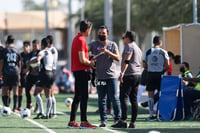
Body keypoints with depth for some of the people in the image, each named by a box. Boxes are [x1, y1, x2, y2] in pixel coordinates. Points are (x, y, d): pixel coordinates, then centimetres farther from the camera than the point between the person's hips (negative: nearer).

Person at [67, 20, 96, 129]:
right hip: (81, 71, -10)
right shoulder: (81, 40, -16)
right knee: (84, 97, -8)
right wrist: (91, 63, -4)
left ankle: (72, 121, 14)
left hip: (76, 70, 10)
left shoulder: (77, 38, 15)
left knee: (77, 97, 12)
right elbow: (82, 60, -19)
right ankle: (83, 122, -8)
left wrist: (89, 61, 12)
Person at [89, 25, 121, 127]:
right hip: (100, 76, 1)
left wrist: (107, 52, -16)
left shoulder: (112, 45, 7)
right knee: (101, 99, 2)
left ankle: (117, 118, 8)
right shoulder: (94, 45, 6)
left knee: (114, 98, -2)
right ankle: (103, 120, 6)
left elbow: (118, 58, -3)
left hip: (111, 76, -1)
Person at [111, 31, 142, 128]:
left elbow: (126, 61, -19)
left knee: (123, 97, -15)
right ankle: (133, 123, 4)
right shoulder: (138, 49, 24)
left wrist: (122, 72, -28)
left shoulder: (129, 46, -6)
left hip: (129, 75, -10)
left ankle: (123, 121, -24)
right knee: (134, 99, 8)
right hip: (137, 75, 10)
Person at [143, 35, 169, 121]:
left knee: (150, 95, 3)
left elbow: (144, 65, 2)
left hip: (150, 74, 1)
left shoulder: (148, 52, 2)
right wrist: (163, 71, 10)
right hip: (160, 74, -1)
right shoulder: (163, 52, -2)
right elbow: (167, 65, -6)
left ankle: (151, 115, -1)